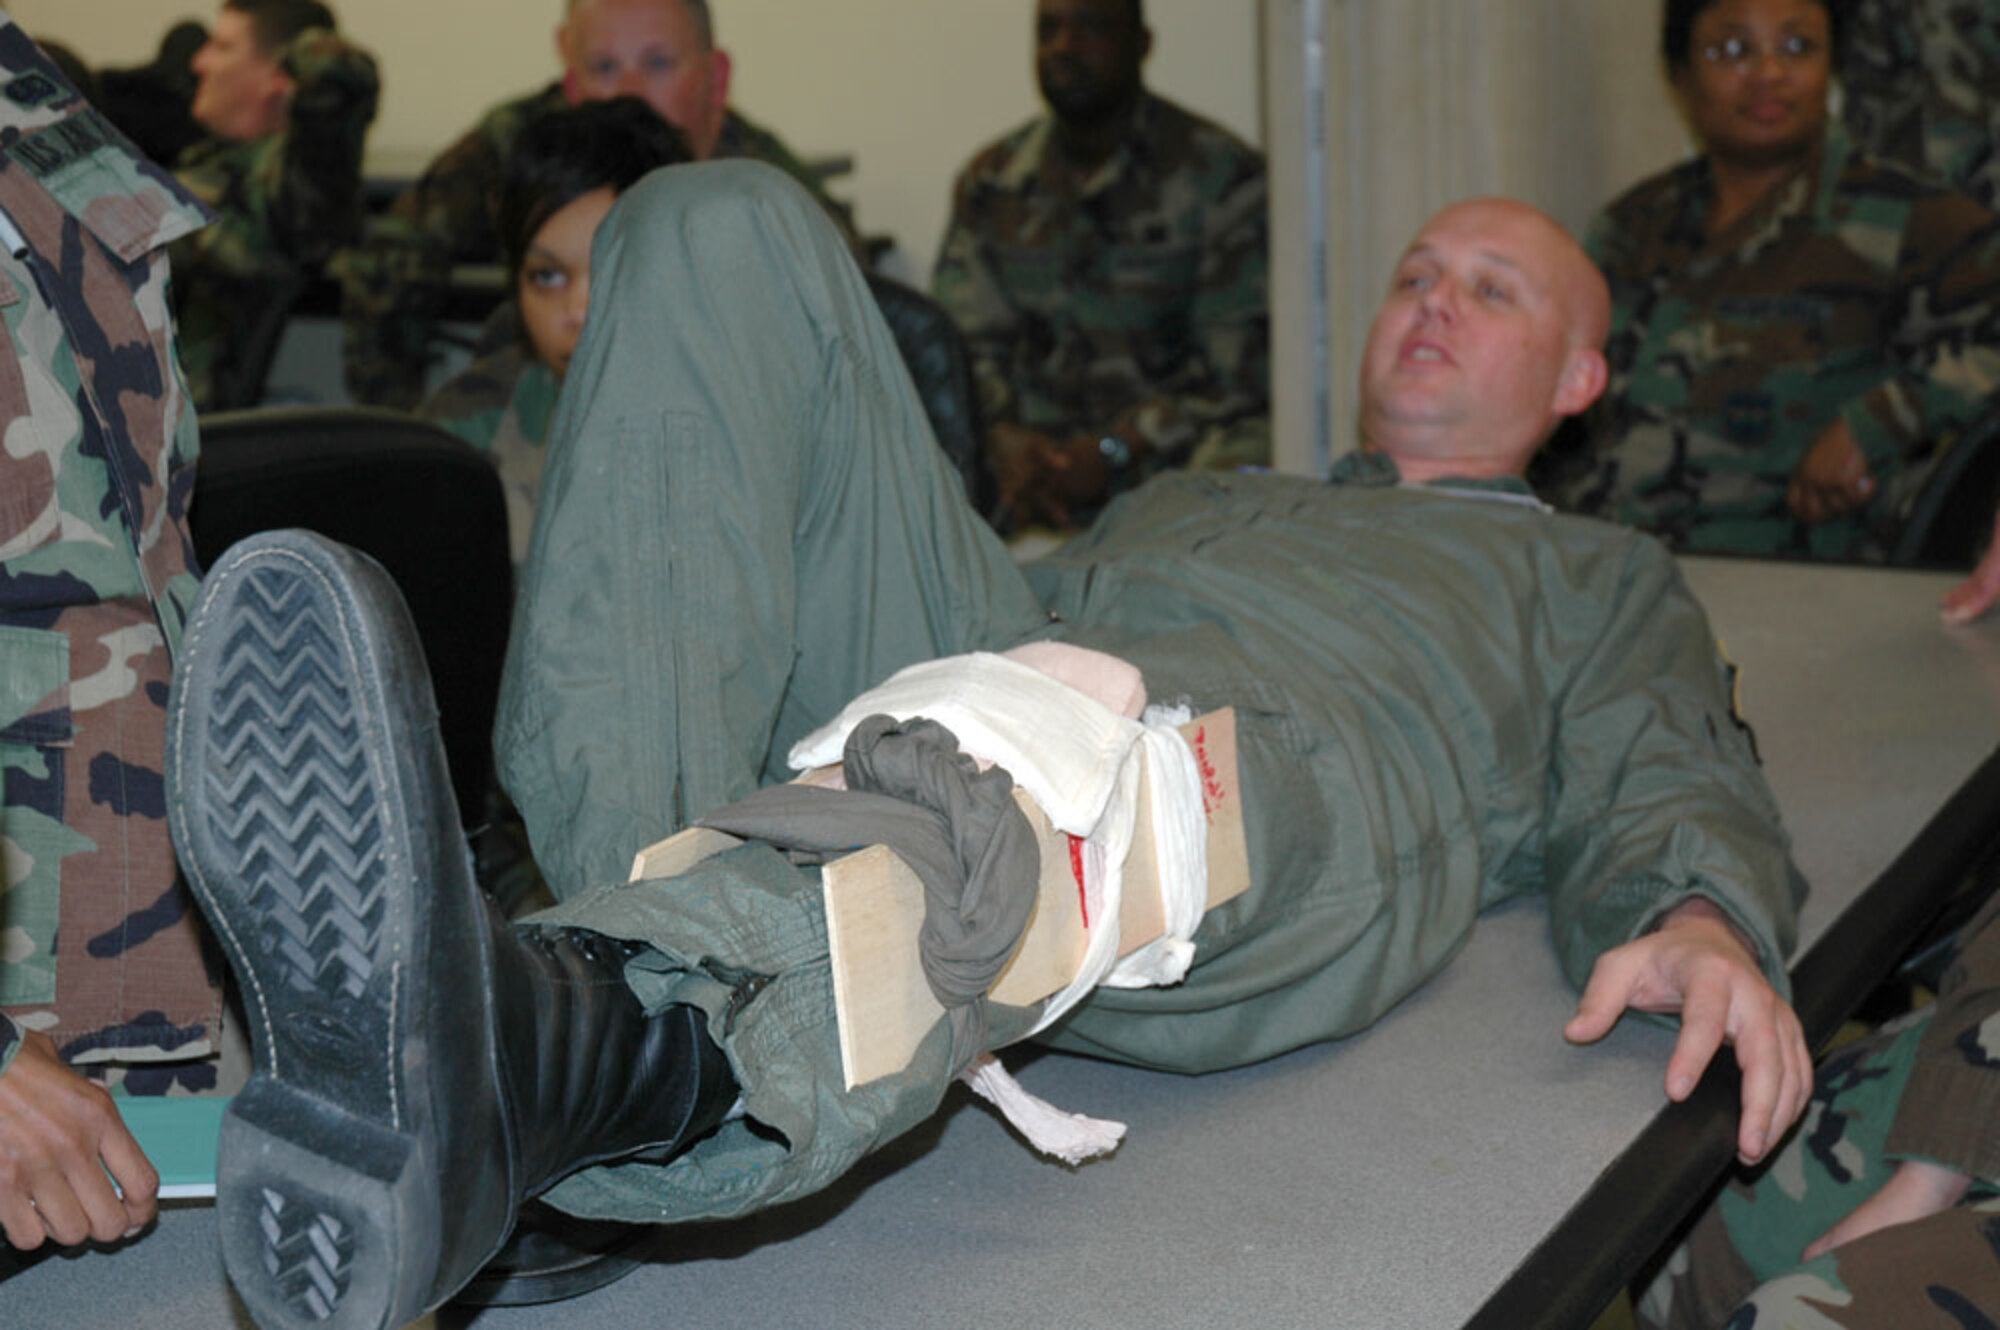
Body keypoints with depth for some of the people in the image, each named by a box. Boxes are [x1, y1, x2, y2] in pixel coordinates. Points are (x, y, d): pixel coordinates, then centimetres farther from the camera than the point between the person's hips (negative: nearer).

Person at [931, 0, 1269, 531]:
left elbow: (1239, 366, -6)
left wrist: (1112, 451, -18)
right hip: (1037, 446, 3)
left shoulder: (1218, 173, 0)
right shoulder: (989, 183, 13)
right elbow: (966, 345, 7)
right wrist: (1005, 440, -15)